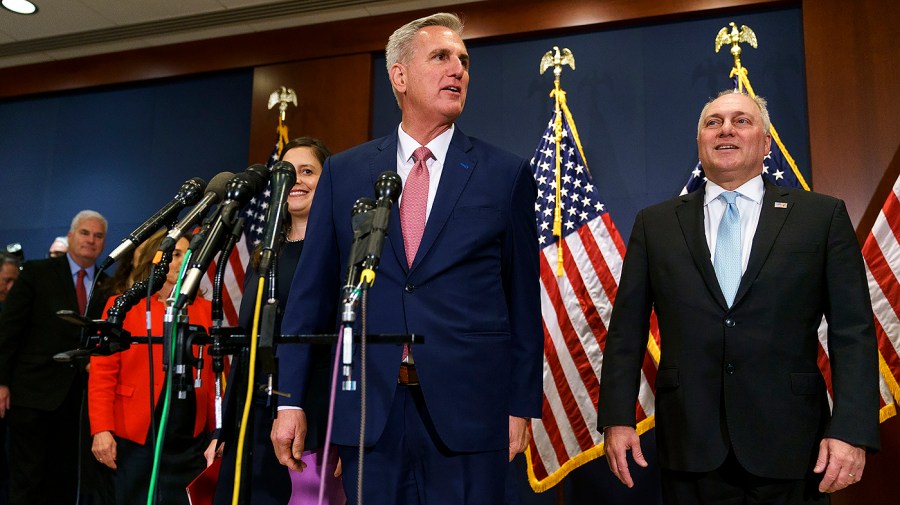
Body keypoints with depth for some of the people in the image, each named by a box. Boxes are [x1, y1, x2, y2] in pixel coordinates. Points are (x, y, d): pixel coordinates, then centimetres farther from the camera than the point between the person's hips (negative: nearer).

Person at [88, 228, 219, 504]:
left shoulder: (205, 310, 8)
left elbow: (212, 374, 9)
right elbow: (103, 372, -3)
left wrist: (216, 430, 3)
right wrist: (101, 429, -12)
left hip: (191, 439, 2)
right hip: (137, 437, -2)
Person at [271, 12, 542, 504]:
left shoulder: (506, 174, 2)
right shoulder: (343, 172, 6)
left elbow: (523, 301, 3)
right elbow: (311, 292, 5)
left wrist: (522, 406, 1)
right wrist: (291, 400, 2)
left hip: (468, 410, -1)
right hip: (367, 408, 2)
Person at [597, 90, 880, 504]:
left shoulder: (823, 217, 3)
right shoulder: (655, 224, 6)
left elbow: (853, 331, -1)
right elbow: (627, 329, 4)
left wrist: (852, 431, -9)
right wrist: (616, 418, -2)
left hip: (790, 447, 0)